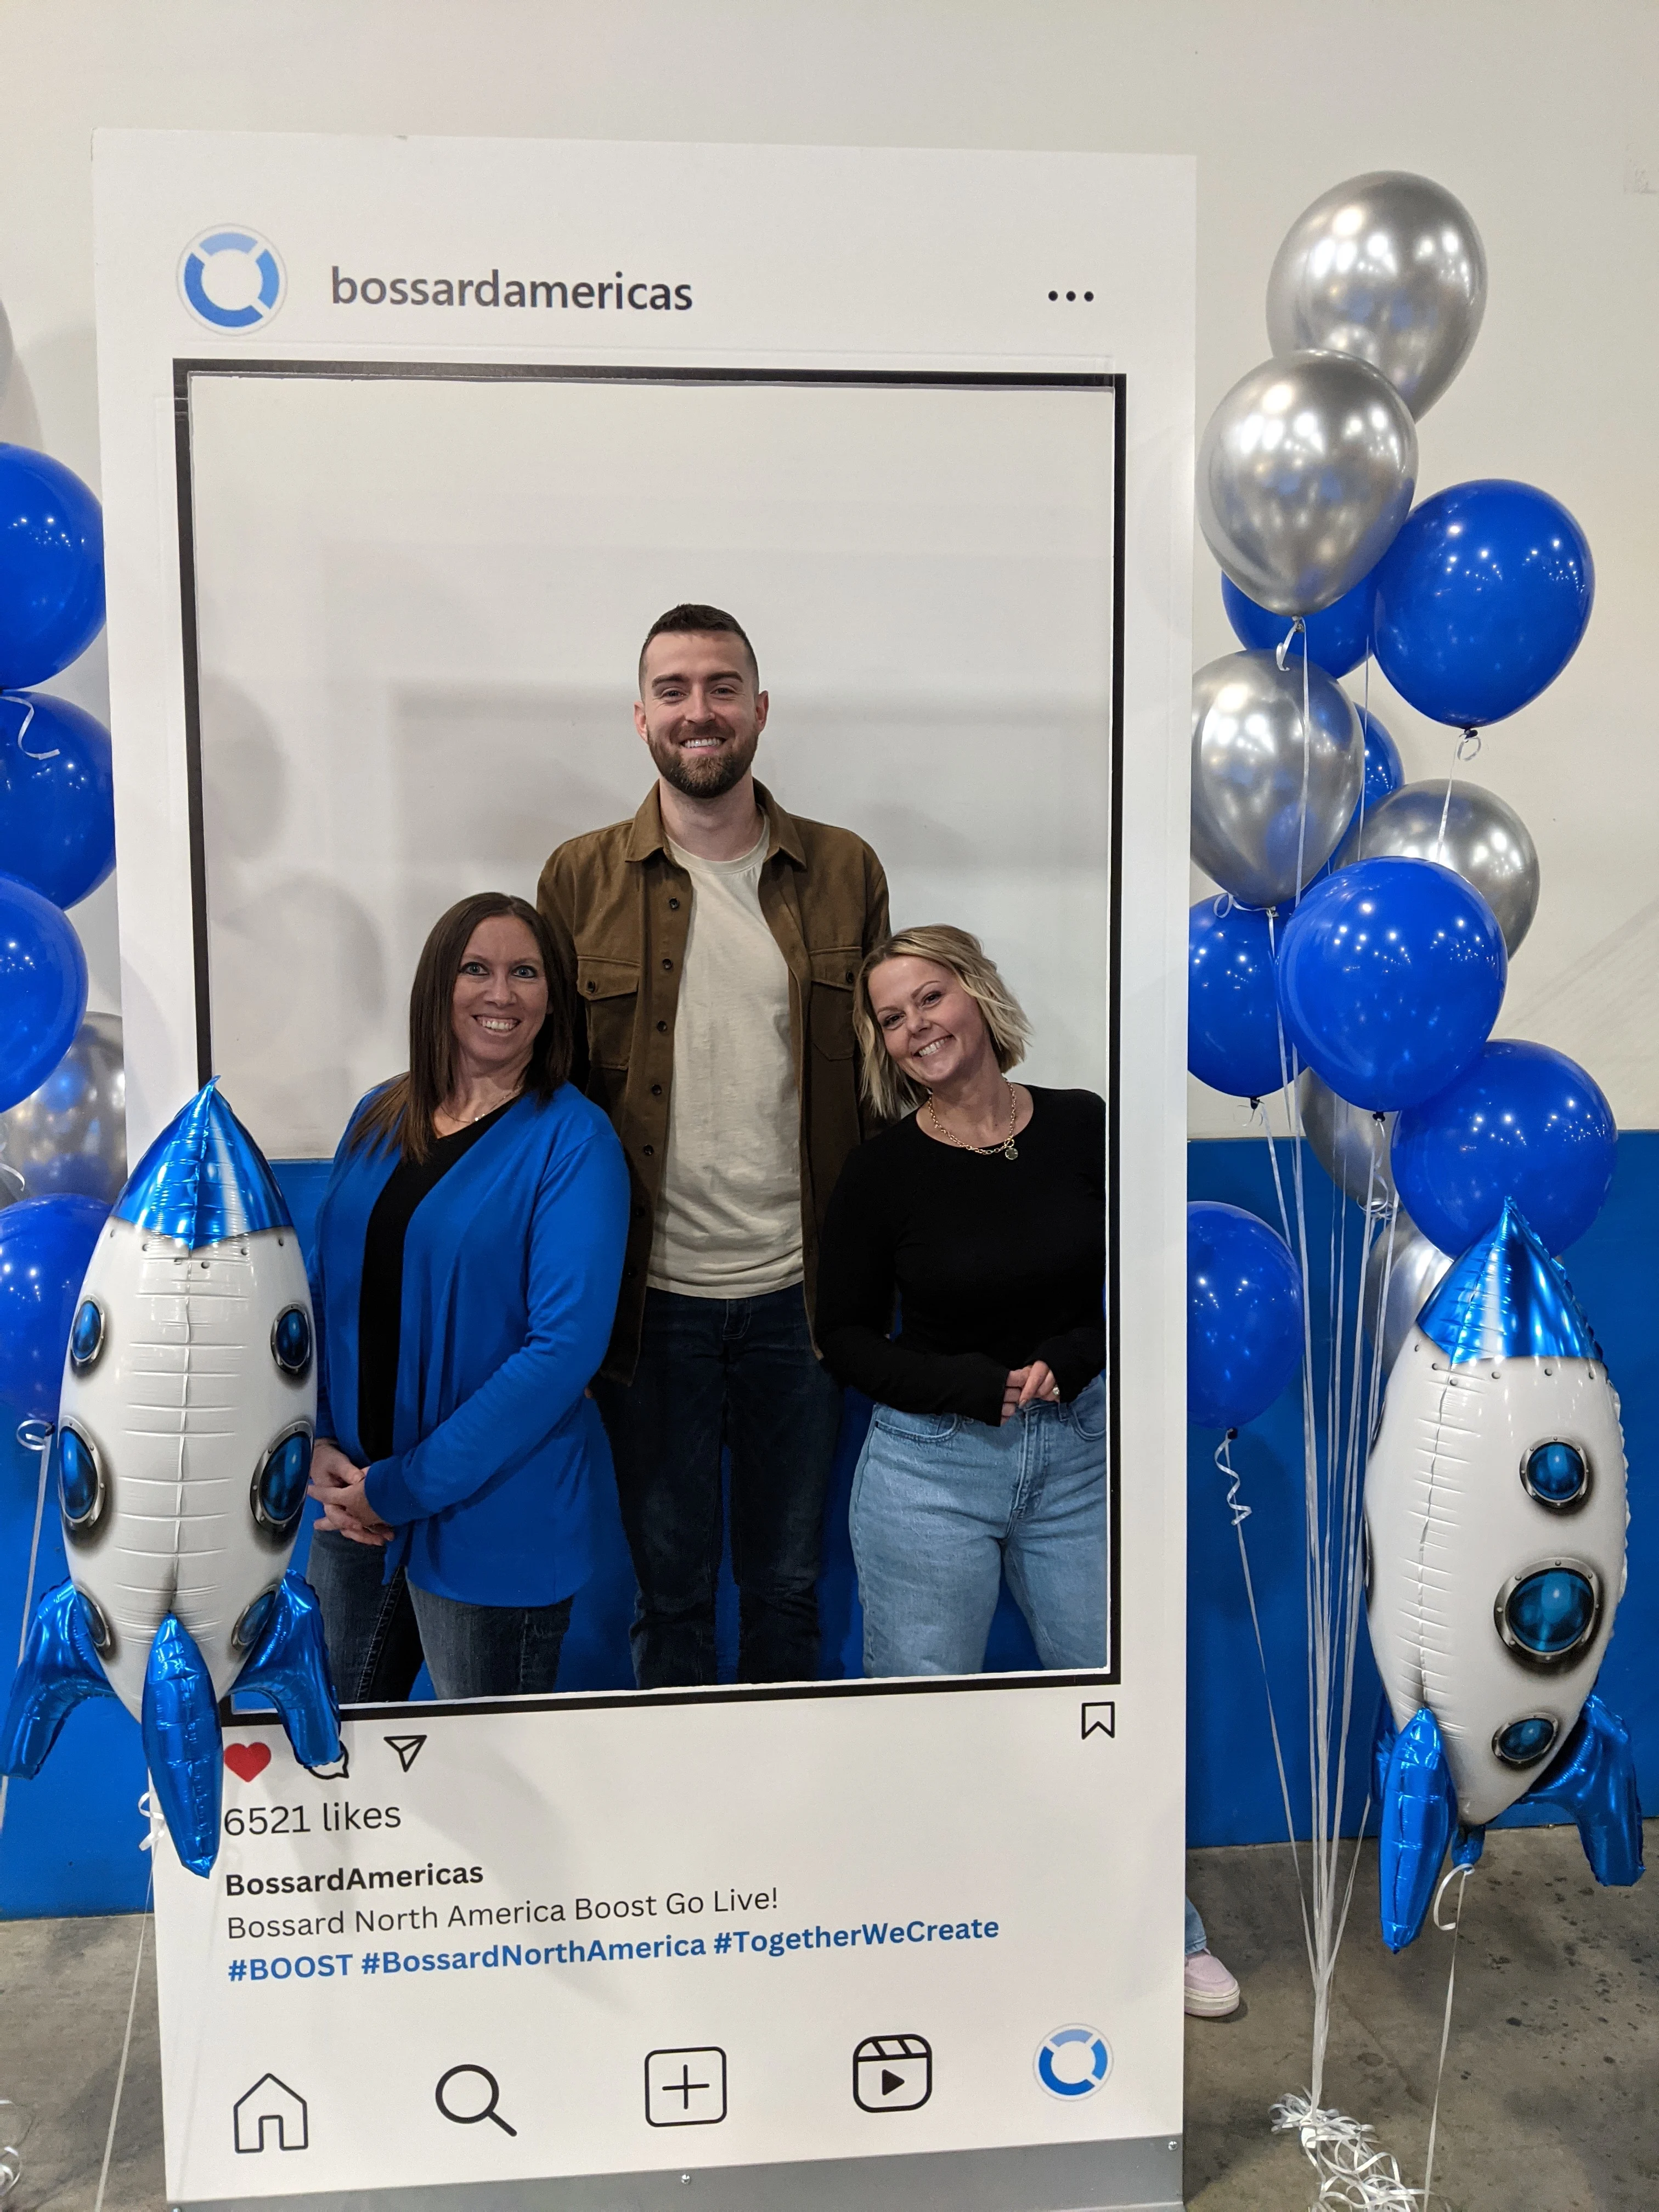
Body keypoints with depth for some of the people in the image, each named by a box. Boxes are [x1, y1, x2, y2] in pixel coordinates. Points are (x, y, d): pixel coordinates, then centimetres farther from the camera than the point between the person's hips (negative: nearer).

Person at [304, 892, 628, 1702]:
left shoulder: (573, 1139, -13)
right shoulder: (379, 1118, 5)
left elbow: (567, 1343, -19)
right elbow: (324, 1292, 9)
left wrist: (407, 1485, -18)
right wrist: (316, 1442, -6)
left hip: (492, 1522, -5)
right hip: (351, 1511, 5)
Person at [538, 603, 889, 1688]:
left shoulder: (847, 872, 3)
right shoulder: (579, 878, 0)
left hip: (800, 1288, 1)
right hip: (651, 1294, -1)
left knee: (788, 1579, 18)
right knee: (669, 1585, 16)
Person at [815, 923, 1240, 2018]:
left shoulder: (1081, 1127, -3)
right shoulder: (885, 1167, -8)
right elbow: (845, 1336, -3)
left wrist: (1065, 1361, -14)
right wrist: (974, 1384, -15)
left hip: (1079, 1454, 2)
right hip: (930, 1465, -2)